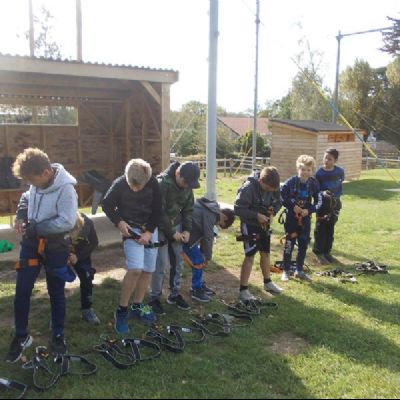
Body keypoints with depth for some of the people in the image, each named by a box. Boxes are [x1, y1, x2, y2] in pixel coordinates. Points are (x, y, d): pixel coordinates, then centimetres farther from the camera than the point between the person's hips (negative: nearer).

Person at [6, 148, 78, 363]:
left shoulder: (65, 189, -23)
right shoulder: (38, 182, -3)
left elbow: (67, 222, -27)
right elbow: (26, 198, 18)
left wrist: (34, 228, -21)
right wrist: (21, 216, -2)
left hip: (55, 248, -5)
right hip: (31, 244, 6)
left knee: (56, 293, 10)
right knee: (22, 292, 7)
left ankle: (58, 336, 29)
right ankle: (21, 336, 26)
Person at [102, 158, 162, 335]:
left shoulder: (153, 183, -15)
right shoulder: (119, 184, -20)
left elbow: (157, 210, -5)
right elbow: (107, 205, -4)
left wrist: (149, 232, -13)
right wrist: (119, 222, -16)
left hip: (150, 229, 4)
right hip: (131, 229, -3)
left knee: (148, 269, 5)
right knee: (135, 269, -19)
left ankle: (137, 306, 22)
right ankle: (122, 310, -4)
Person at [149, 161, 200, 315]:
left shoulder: (187, 186, -3)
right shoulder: (162, 183, -25)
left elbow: (188, 208, 6)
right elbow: (160, 213, -22)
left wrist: (187, 230, -4)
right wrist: (171, 233, -17)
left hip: (176, 225, 6)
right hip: (161, 228, -6)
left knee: (178, 261, 8)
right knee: (162, 263, -7)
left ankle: (175, 294, 23)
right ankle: (155, 298, 8)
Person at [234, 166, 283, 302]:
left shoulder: (273, 187, -8)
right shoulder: (248, 188, -26)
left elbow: (278, 202, 8)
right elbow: (238, 209, -24)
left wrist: (272, 213, -11)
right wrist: (257, 215, -27)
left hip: (264, 224, 7)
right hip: (250, 225, -7)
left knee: (265, 253, 19)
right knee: (250, 256, -6)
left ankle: (268, 283, 38)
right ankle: (243, 290, 3)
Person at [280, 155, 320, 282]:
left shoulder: (314, 184, -4)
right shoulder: (291, 182, -12)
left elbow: (317, 202, 1)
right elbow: (281, 195, -8)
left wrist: (308, 210, -14)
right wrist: (292, 206, -15)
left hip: (305, 220, 3)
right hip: (291, 218, -3)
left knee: (303, 246, 11)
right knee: (289, 245, 4)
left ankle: (299, 271, 26)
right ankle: (286, 271, 16)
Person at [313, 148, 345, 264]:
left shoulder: (340, 172, -3)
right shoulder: (319, 173, -12)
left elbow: (340, 186, 12)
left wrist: (337, 197, 1)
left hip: (335, 203, 4)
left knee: (330, 229, 12)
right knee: (320, 229, 0)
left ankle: (327, 252, 23)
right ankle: (319, 253, 10)